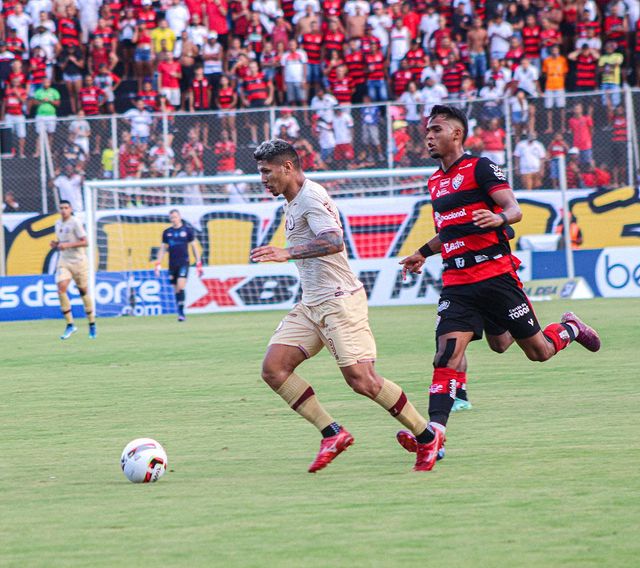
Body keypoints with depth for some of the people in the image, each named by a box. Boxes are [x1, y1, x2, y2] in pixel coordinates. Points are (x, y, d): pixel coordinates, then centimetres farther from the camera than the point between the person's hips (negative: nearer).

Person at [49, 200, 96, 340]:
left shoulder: (75, 223, -9)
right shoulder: (58, 224, 11)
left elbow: (84, 242, -14)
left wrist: (67, 245, -24)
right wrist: (55, 245, 1)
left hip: (78, 261, -5)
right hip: (63, 262, 5)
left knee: (83, 292, 5)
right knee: (61, 289, -16)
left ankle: (92, 325, 20)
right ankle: (70, 325, -11)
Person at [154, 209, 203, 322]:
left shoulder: (187, 230, 2)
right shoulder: (167, 232, 10)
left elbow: (194, 247, 7)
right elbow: (163, 249, 14)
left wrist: (198, 264, 3)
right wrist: (158, 265, 5)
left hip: (184, 262, -3)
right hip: (172, 264, 3)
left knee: (181, 286, -19)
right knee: (176, 290, 4)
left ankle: (181, 311, -18)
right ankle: (180, 313, 11)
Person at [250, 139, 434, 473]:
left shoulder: (311, 197, -14)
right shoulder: (292, 203, 17)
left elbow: (334, 241, -31)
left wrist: (287, 254, -39)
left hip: (339, 301, -10)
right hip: (310, 305, 10)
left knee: (361, 380, -14)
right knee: (273, 368, -6)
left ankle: (426, 435, 2)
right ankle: (332, 434, -3)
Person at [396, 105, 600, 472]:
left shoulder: (480, 168, -4)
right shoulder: (436, 181, 18)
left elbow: (515, 209, -15)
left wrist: (499, 218, -35)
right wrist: (423, 253, 32)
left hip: (495, 274, -5)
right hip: (457, 283, 5)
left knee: (538, 352, 4)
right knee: (448, 349, -15)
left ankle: (570, 329, 38)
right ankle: (434, 433, -27)